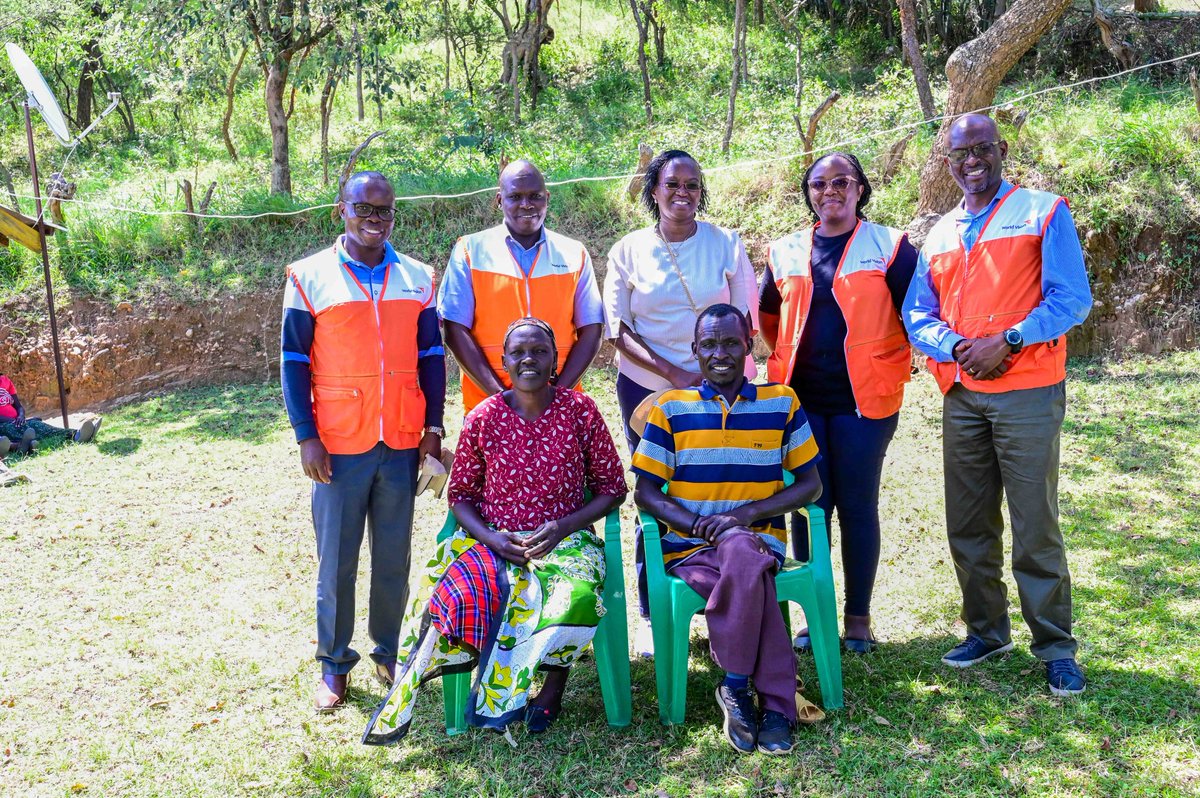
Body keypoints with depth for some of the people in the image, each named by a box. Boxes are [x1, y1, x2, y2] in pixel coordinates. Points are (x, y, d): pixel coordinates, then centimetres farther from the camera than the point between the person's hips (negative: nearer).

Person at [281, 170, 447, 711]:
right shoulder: (310, 276, -1)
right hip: (339, 445, -2)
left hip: (402, 443, 2)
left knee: (394, 555, 10)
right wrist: (306, 436, -7)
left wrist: (433, 425, 3)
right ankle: (334, 662, 20)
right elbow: (294, 362, -1)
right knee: (336, 560, 6)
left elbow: (431, 356, 10)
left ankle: (388, 651, 26)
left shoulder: (417, 277, 7)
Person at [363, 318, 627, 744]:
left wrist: (563, 526, -12)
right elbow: (460, 494, 8)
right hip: (493, 540, 1)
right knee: (453, 594, -29)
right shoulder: (483, 418, 0)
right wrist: (492, 538, -11)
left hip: (563, 538, -1)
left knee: (572, 595, -34)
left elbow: (613, 488, 3)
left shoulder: (580, 411, -2)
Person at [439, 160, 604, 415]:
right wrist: (500, 394, -12)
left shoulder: (575, 255, 7)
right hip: (487, 404, -1)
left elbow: (591, 331, 4)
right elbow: (456, 330, -3)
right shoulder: (470, 251, 3)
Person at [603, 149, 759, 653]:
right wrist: (672, 373, -12)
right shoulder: (628, 251, 3)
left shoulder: (726, 245, 4)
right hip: (645, 390, 0)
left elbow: (743, 320, 4)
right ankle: (653, 615, 15)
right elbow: (618, 329, -1)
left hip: (715, 390, 0)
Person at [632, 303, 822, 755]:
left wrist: (746, 514, -10)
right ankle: (776, 702, -20)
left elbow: (810, 485, 7)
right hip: (689, 546, 0)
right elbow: (645, 492, 4)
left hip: (759, 537, 1)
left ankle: (736, 688, -22)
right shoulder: (670, 409, 6)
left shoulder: (782, 403, 8)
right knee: (750, 575, -34)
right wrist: (699, 524, -15)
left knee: (741, 554, -37)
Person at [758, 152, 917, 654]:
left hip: (863, 399, -3)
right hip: (799, 399, 3)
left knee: (857, 506, 4)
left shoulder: (888, 246, 0)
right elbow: (769, 319, 24)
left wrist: (895, 367, -1)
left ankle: (858, 616, 16)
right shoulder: (785, 252, 10)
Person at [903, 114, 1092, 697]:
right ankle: (986, 631, 24)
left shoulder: (1043, 212, 2)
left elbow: (1071, 298, -6)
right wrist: (956, 347, -9)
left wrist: (1007, 341, -16)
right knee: (968, 524, 9)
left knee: (1036, 526, -3)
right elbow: (918, 314, 10)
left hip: (1027, 393, -5)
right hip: (961, 396, 5)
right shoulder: (940, 234, 16)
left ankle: (1055, 648, 9)